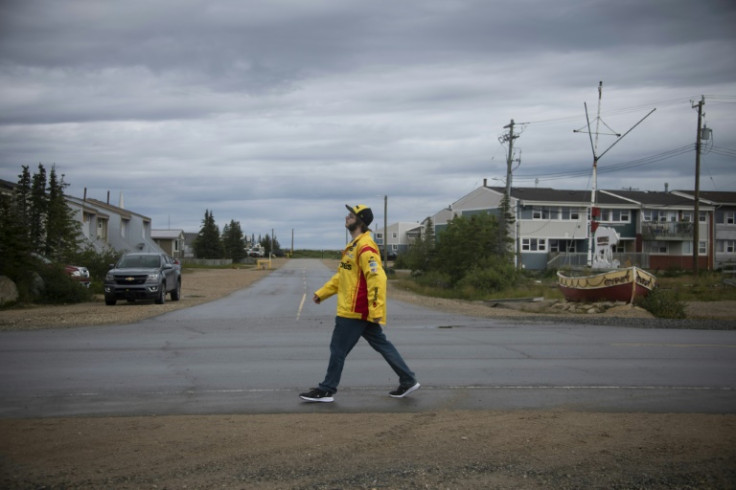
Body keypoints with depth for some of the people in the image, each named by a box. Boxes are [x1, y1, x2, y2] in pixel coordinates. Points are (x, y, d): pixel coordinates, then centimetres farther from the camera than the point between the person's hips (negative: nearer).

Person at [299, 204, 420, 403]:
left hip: (354, 311, -10)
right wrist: (322, 293, 20)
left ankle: (326, 390, 10)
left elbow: (377, 278, -25)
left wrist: (376, 311, -27)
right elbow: (342, 275, 23)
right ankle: (408, 381, 17)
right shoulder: (354, 245, 15)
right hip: (362, 311, 10)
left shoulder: (365, 247, -18)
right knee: (382, 345, 13)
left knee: (338, 349, 0)